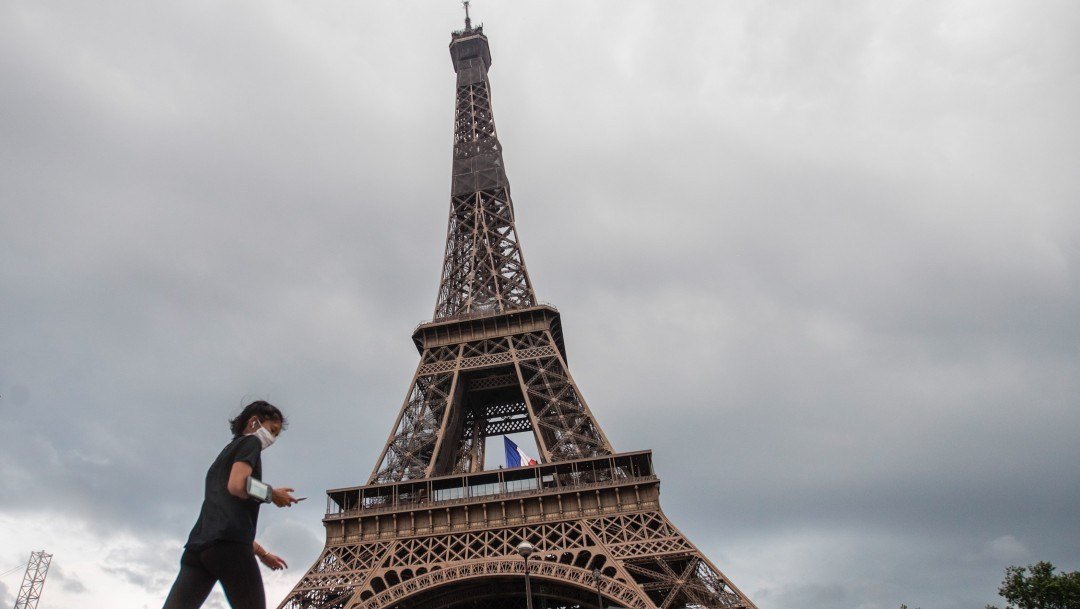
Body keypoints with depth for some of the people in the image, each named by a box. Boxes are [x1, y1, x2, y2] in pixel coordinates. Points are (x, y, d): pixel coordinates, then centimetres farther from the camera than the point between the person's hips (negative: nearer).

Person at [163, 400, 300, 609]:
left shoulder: (225, 454, 34)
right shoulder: (250, 442, 8)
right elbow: (237, 486, -12)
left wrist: (262, 553, 38)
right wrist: (272, 494, 6)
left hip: (197, 547, 8)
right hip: (228, 544, -8)